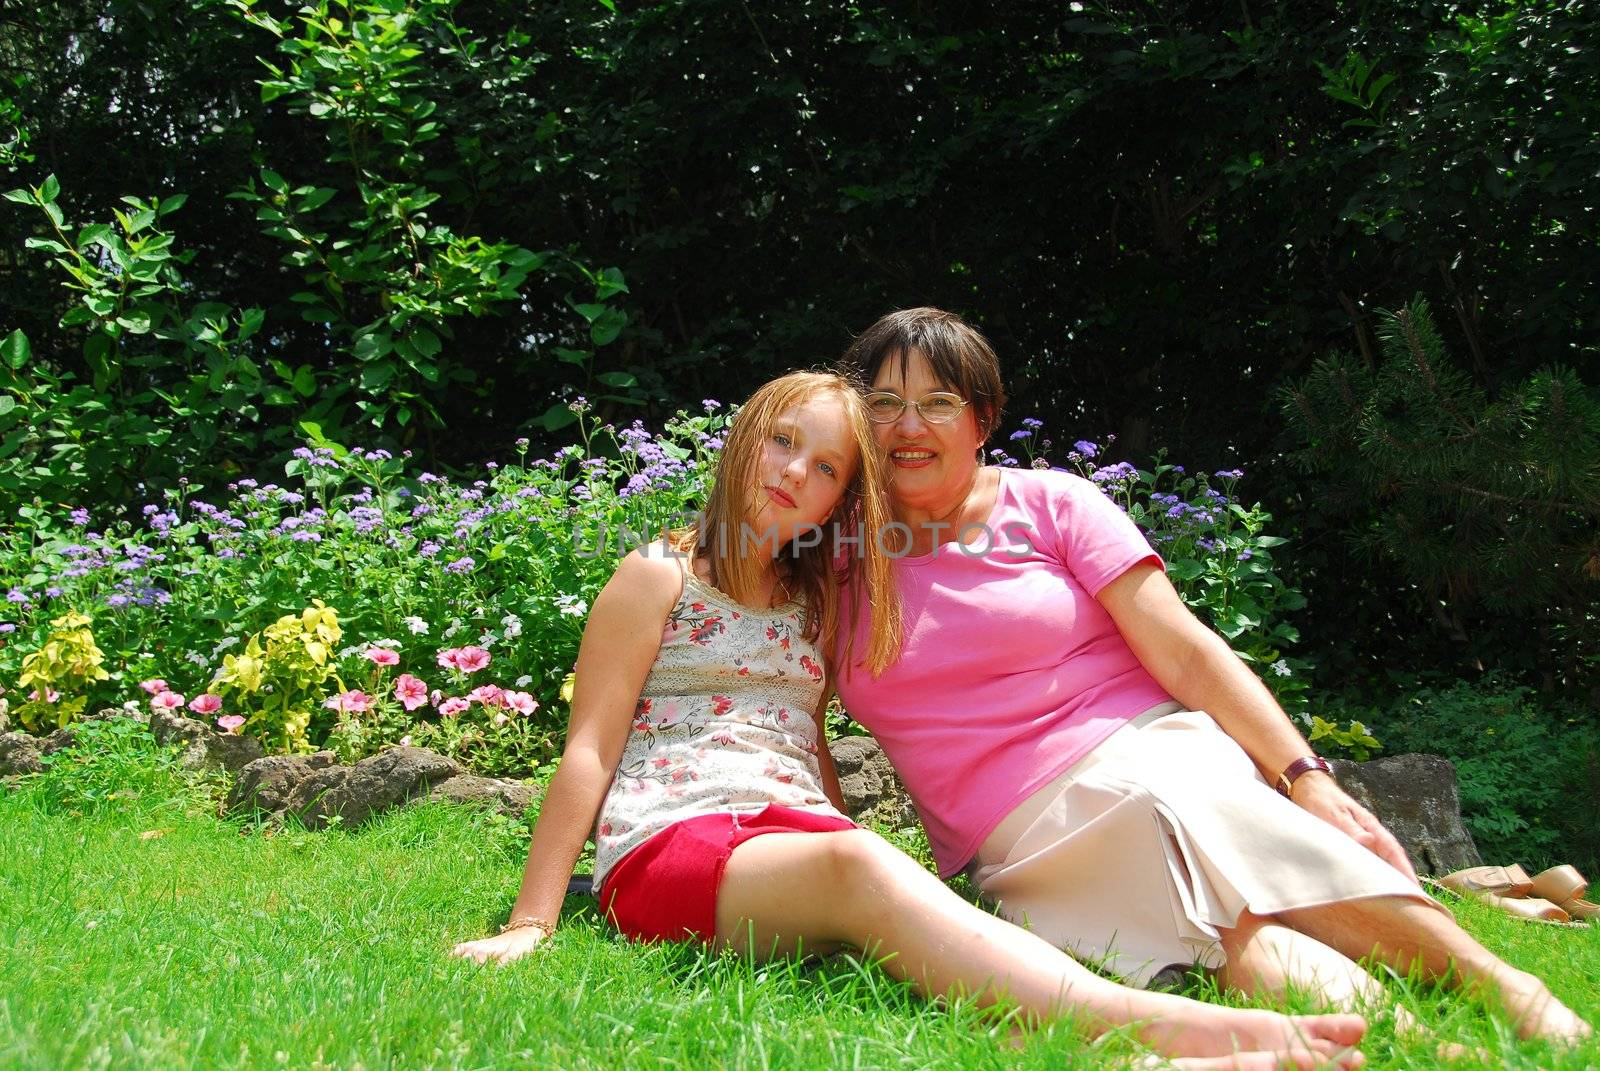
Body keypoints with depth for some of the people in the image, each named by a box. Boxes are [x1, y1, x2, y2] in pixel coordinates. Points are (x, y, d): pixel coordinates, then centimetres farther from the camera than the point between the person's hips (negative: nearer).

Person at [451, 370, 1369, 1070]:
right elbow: (590, 752, 5)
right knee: (855, 864, -37)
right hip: (668, 841, -4)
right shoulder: (661, 578, 11)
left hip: (796, 837, 5)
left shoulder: (817, 606, 26)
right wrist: (530, 926, -2)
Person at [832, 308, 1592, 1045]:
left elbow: (1185, 652, 0)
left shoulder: (1048, 503, 7)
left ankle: (1513, 997, -35)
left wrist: (1303, 774, -11)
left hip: (1144, 754, -1)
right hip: (1016, 846, 1)